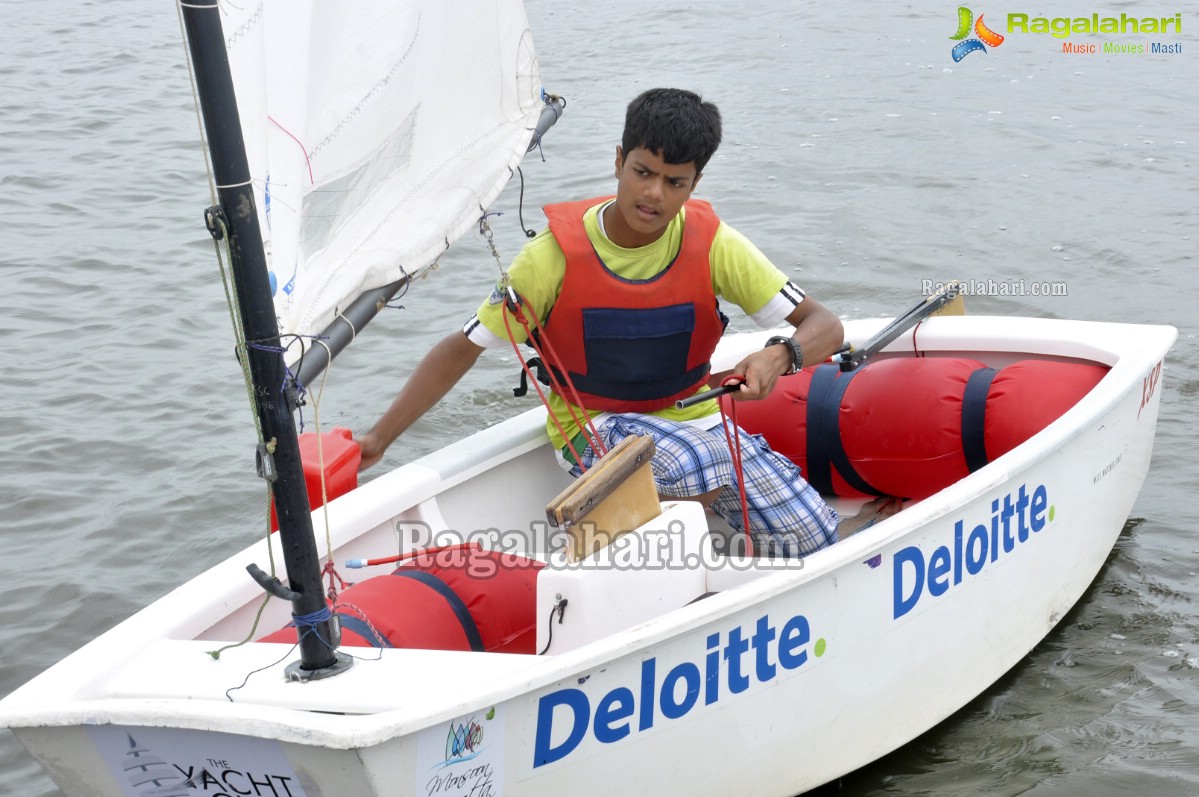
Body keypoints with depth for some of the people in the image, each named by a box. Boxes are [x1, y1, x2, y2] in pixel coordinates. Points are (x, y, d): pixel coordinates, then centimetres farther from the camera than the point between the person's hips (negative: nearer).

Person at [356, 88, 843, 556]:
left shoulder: (713, 245, -10)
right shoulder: (556, 255, -15)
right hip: (593, 427, -3)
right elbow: (462, 348, -7)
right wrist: (378, 439, -13)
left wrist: (778, 356, -34)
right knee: (699, 462, -36)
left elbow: (825, 327, -9)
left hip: (694, 417, 4)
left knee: (813, 536, -13)